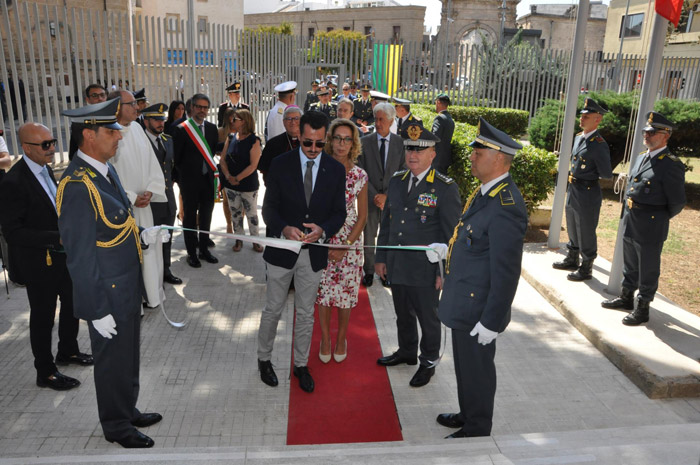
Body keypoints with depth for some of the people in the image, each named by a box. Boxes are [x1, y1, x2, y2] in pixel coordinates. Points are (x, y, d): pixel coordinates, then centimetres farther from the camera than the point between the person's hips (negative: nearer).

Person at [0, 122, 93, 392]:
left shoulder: (45, 169, 2)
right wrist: (57, 238, -30)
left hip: (64, 254, 8)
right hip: (40, 262, -8)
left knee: (72, 303, 22)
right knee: (43, 316, 7)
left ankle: (67, 351, 44)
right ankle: (45, 373, 25)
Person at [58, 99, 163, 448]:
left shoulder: (104, 169, 4)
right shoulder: (77, 186, -25)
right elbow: (80, 256, -24)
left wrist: (143, 235, 4)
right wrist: (97, 311, -20)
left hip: (128, 287, 9)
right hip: (108, 294, -9)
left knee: (129, 355, 24)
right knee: (113, 360, 12)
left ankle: (128, 410, 45)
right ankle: (117, 426, 34)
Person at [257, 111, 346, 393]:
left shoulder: (336, 170, -2)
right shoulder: (281, 164, -7)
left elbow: (339, 212, 1)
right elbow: (269, 208, -6)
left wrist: (322, 230, -20)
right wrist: (284, 229, -26)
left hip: (314, 252, 2)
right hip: (282, 250, -1)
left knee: (306, 313, 15)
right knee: (273, 309, 13)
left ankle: (301, 364, 34)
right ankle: (264, 359, 36)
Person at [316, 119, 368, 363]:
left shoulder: (360, 175, -3)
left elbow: (362, 216, 0)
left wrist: (345, 246, -8)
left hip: (350, 242, 0)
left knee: (346, 292, 8)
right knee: (322, 290, 9)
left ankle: (341, 339, 30)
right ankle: (325, 339, 29)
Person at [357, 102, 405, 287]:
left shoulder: (400, 143, 0)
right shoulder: (365, 142, -1)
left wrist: (386, 195, -12)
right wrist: (374, 195, -13)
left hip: (391, 199, 0)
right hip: (370, 198, 0)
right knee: (369, 236, 8)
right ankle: (369, 271, 23)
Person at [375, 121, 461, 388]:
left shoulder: (446, 188, -12)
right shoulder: (396, 181, 6)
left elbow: (450, 234, -11)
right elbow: (386, 222, 11)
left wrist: (444, 272, -11)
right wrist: (381, 257, 11)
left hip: (425, 270, -5)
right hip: (396, 266, 5)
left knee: (428, 318, 12)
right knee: (403, 314, 22)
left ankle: (429, 362, 33)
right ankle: (407, 352, 44)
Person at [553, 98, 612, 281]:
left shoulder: (599, 144, -19)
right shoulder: (578, 137, 7)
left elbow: (607, 174, -17)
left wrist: (589, 176, -3)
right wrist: (572, 174, 8)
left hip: (588, 193, -9)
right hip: (573, 190, 9)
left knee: (586, 232, 4)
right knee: (572, 228, 22)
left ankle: (586, 269, 18)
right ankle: (572, 259, 39)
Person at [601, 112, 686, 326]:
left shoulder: (672, 165, -16)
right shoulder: (641, 158, 9)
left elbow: (677, 203, -11)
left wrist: (660, 219, 2)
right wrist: (627, 215, 14)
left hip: (650, 228, -8)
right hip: (629, 222, 8)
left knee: (648, 270, 6)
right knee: (630, 264, 22)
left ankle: (642, 308, 19)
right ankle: (626, 297, 38)